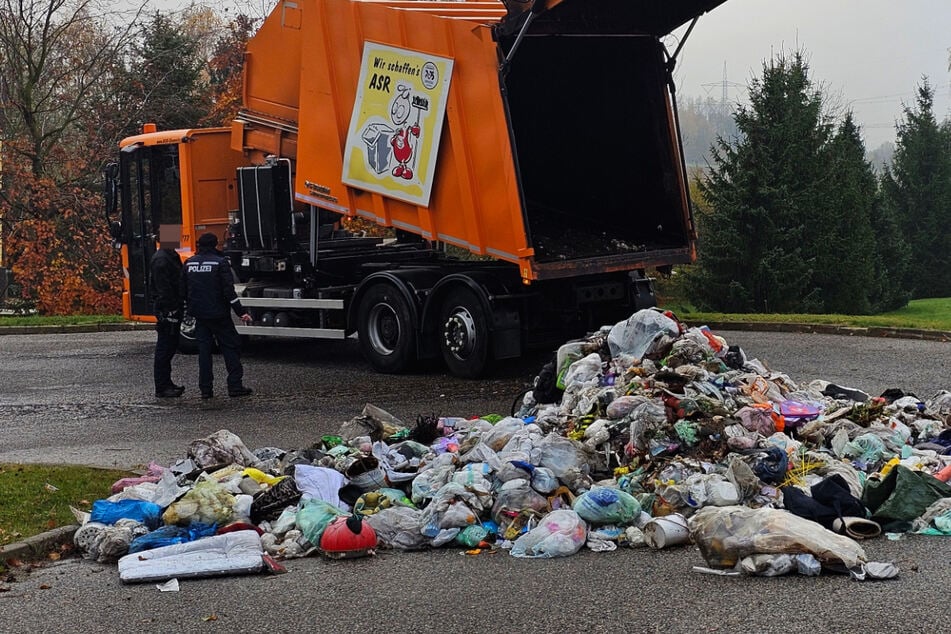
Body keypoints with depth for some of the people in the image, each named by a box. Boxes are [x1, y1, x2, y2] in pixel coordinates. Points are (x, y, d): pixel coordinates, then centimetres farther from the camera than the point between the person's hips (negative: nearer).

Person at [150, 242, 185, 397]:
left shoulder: (171, 256, 16)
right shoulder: (161, 260, -16)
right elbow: (164, 289, -21)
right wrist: (170, 311, -23)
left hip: (172, 309, 10)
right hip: (167, 310, -10)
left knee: (170, 347, 15)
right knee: (164, 349, -5)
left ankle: (166, 383, 22)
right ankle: (161, 388, -1)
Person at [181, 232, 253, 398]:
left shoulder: (189, 263, 6)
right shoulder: (220, 263, -10)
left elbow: (183, 290, 10)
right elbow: (228, 291, -15)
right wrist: (241, 312, -12)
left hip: (199, 314, 5)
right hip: (218, 314, -5)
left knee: (204, 349, 9)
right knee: (231, 347, 4)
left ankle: (205, 389, 7)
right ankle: (235, 386, -1)